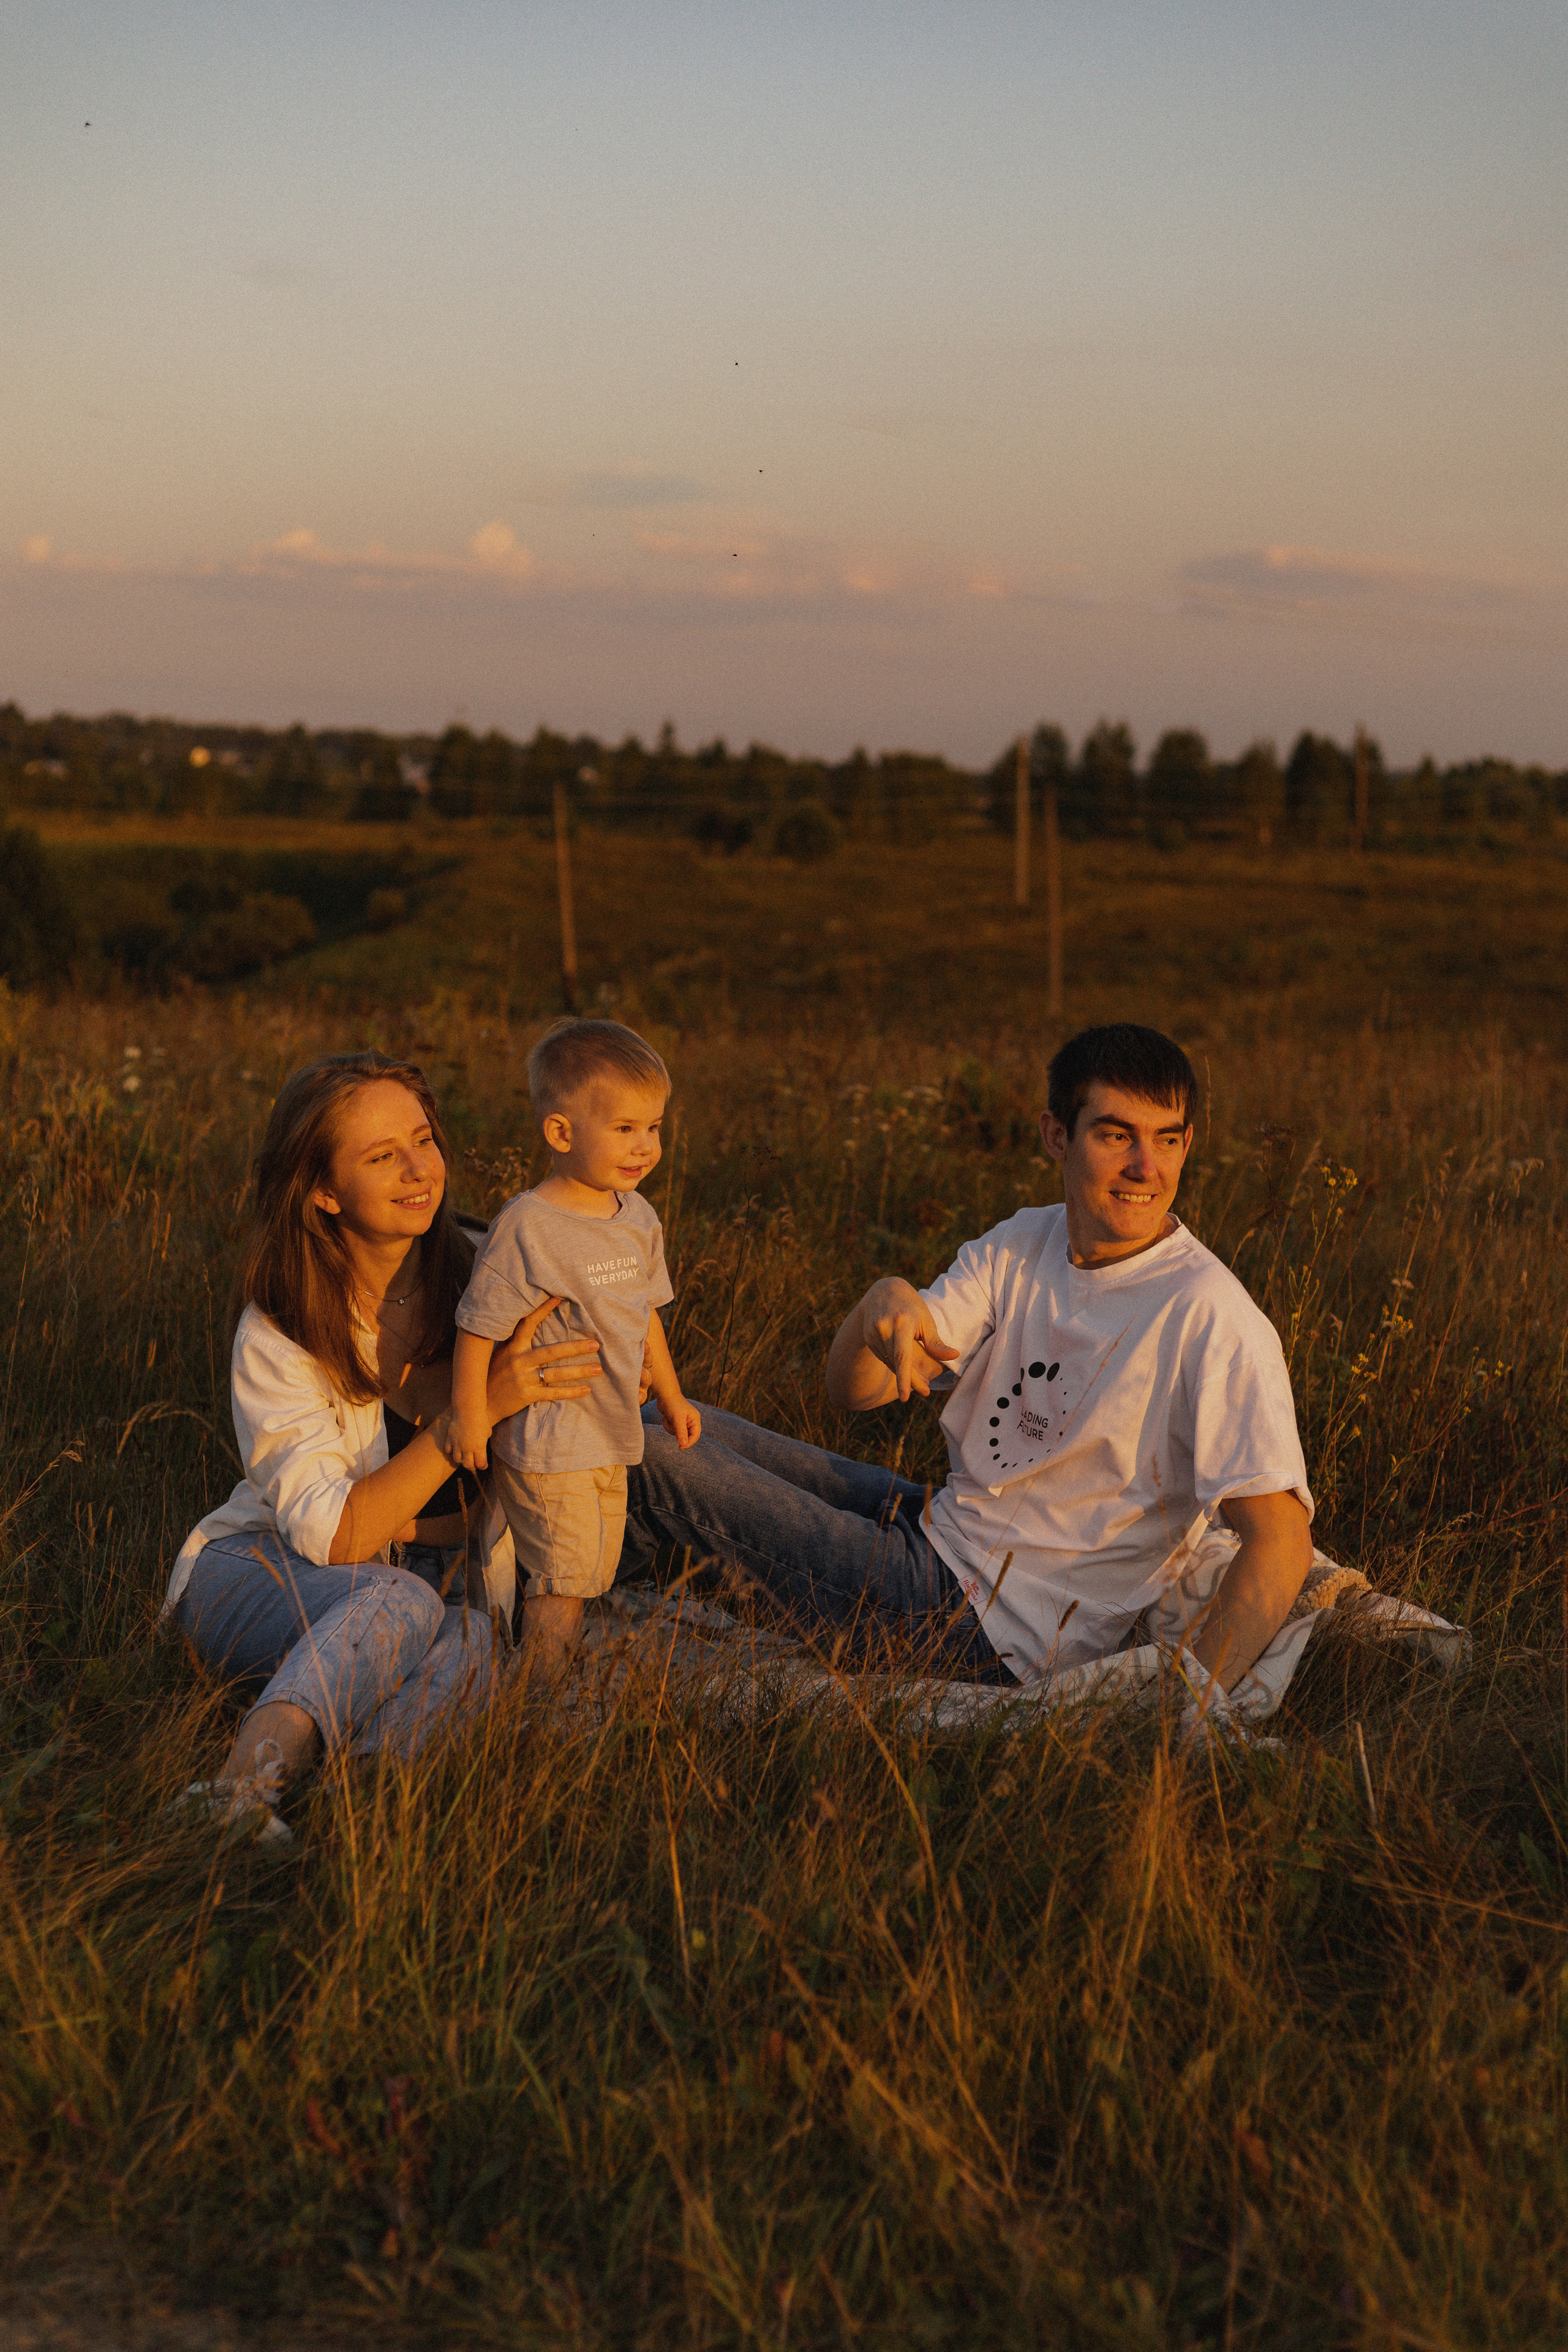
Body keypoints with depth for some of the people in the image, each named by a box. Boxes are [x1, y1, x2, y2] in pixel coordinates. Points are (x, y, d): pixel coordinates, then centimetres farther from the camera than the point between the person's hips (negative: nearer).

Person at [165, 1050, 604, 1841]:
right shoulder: (278, 1330, -14)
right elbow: (332, 1537, -21)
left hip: (447, 1574, 3)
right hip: (260, 1568, -3)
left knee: (465, 1648, -34)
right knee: (400, 1602, -38)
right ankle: (239, 1792, -54)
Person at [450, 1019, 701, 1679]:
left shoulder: (638, 1218, 4)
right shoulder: (526, 1229, -21)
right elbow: (478, 1324, -16)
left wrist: (670, 1397, 22)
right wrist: (469, 1410, -13)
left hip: (610, 1434, 8)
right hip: (544, 1442, -8)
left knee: (596, 1570, 15)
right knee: (564, 1571, -2)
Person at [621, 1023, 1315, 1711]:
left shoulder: (1207, 1315, -21)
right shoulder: (1018, 1248, 0)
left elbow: (1281, 1540, -28)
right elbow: (851, 1391, -5)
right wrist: (884, 1301, -28)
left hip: (994, 1631, -7)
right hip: (943, 1524, 7)